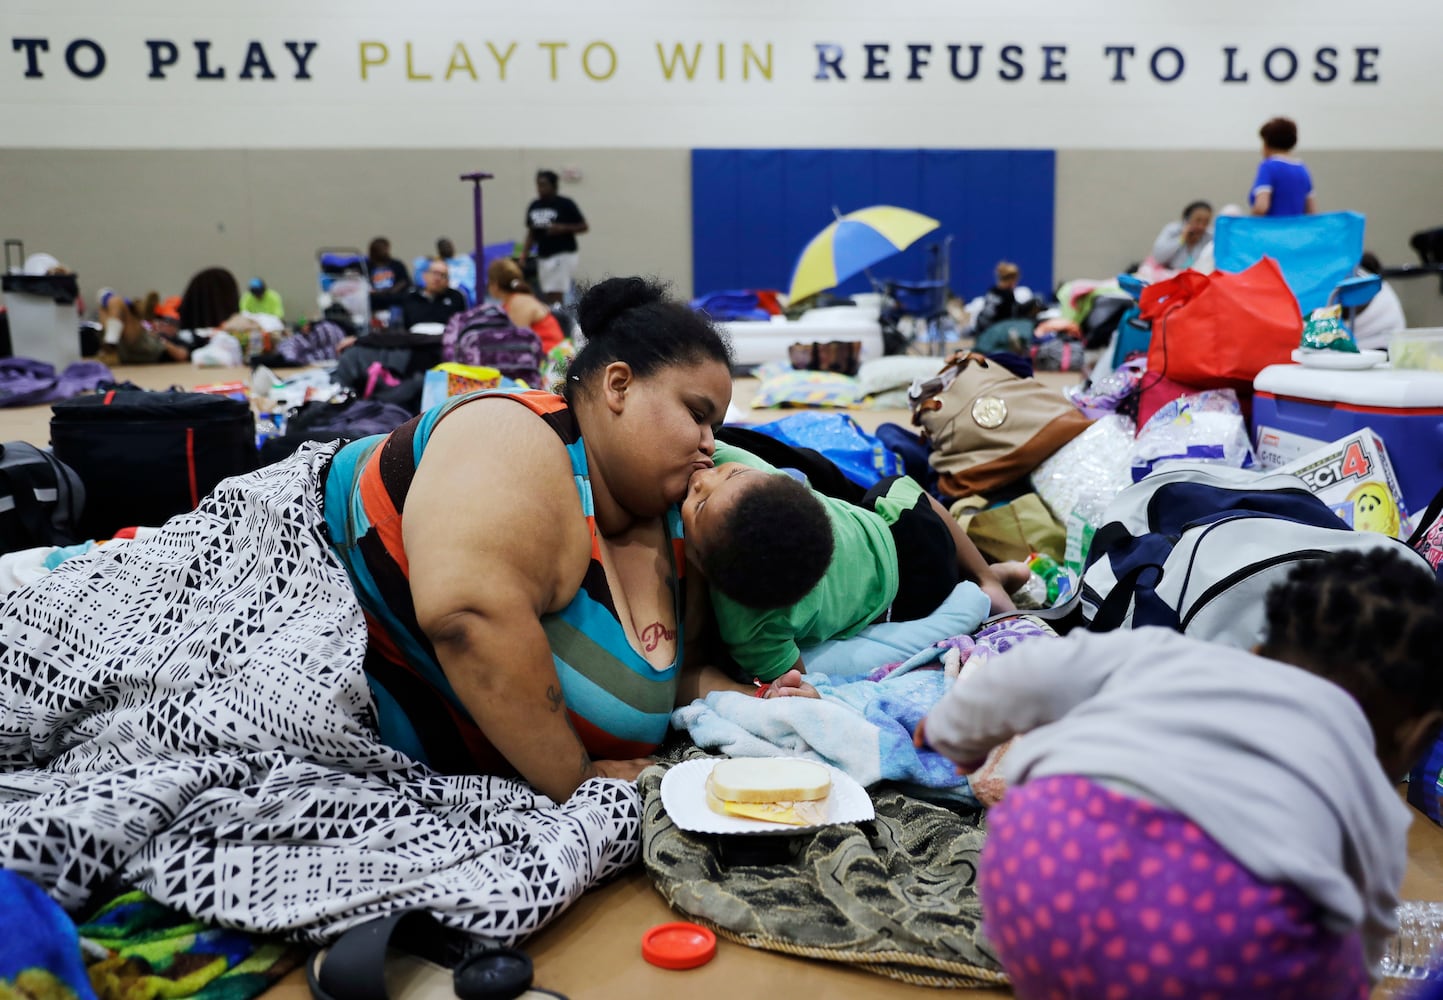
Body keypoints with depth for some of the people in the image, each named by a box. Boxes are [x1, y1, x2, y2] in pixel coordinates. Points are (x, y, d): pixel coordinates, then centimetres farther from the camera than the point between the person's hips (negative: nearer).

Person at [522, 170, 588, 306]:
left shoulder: (565, 204, -6)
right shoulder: (533, 207, 9)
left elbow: (584, 227, -3)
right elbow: (531, 234, 16)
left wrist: (563, 228, -17)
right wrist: (524, 255, 5)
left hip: (563, 255, -6)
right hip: (543, 257, 6)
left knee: (556, 296, -13)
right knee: (548, 297, 7)